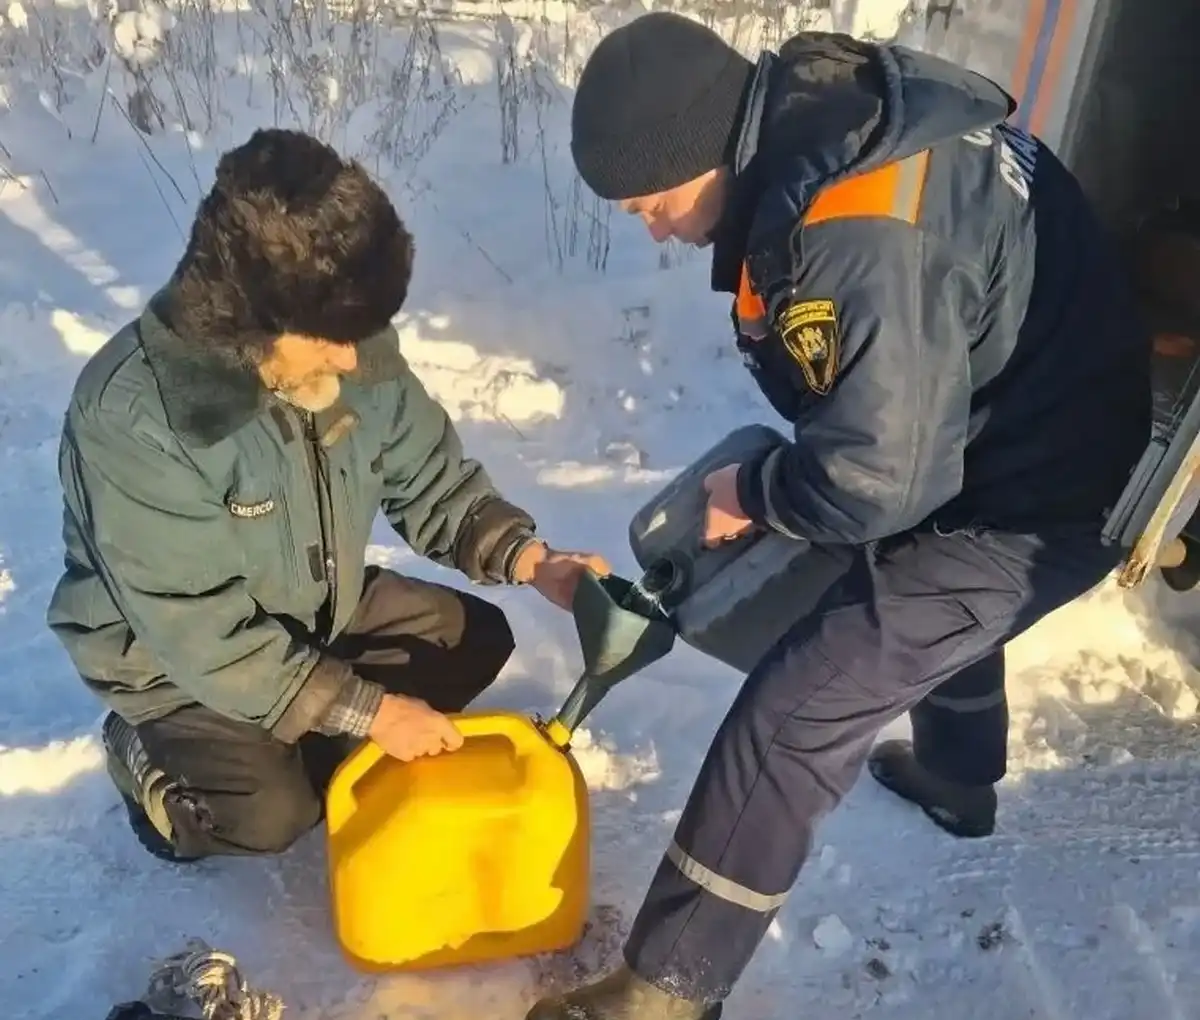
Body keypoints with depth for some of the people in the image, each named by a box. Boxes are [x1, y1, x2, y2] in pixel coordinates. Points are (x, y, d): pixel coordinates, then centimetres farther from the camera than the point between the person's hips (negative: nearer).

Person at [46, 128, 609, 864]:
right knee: (271, 813, -23)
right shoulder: (133, 417, -35)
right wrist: (368, 709, -29)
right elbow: (200, 632, -30)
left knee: (477, 637, -2)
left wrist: (529, 559, -25)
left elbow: (434, 484, -6)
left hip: (314, 609, 6)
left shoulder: (356, 350, -18)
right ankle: (148, 757, 8)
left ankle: (305, 743, 8)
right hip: (171, 651, -5)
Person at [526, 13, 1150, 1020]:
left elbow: (877, 478, -31)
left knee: (791, 718, -9)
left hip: (1029, 502, -10)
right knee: (932, 604, 35)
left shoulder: (863, 242, -35)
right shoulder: (839, 103, -4)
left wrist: (752, 493, -12)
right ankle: (955, 778, 64)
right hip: (1042, 427, 10)